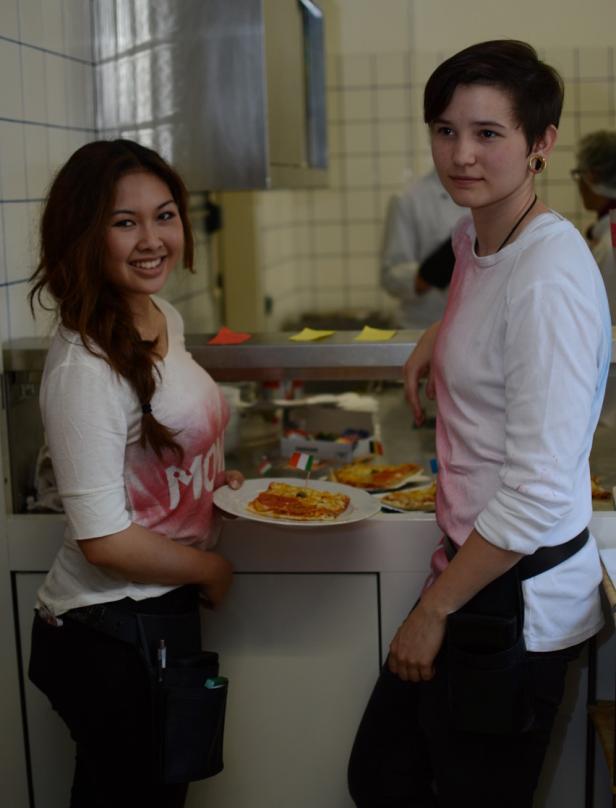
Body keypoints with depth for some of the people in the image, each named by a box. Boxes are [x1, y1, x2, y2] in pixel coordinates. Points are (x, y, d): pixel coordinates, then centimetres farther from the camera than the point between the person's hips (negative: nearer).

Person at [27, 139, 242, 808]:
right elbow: (104, 539, -23)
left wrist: (216, 477, 2)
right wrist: (212, 570, -9)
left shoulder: (164, 317, 2)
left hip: (162, 608, 8)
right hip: (112, 633, -8)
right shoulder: (83, 365, -25)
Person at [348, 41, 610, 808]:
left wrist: (434, 610, -16)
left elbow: (540, 492, -25)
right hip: (472, 567, 9)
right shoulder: (475, 234, 4)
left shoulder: (549, 278, -23)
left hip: (517, 599, -9)